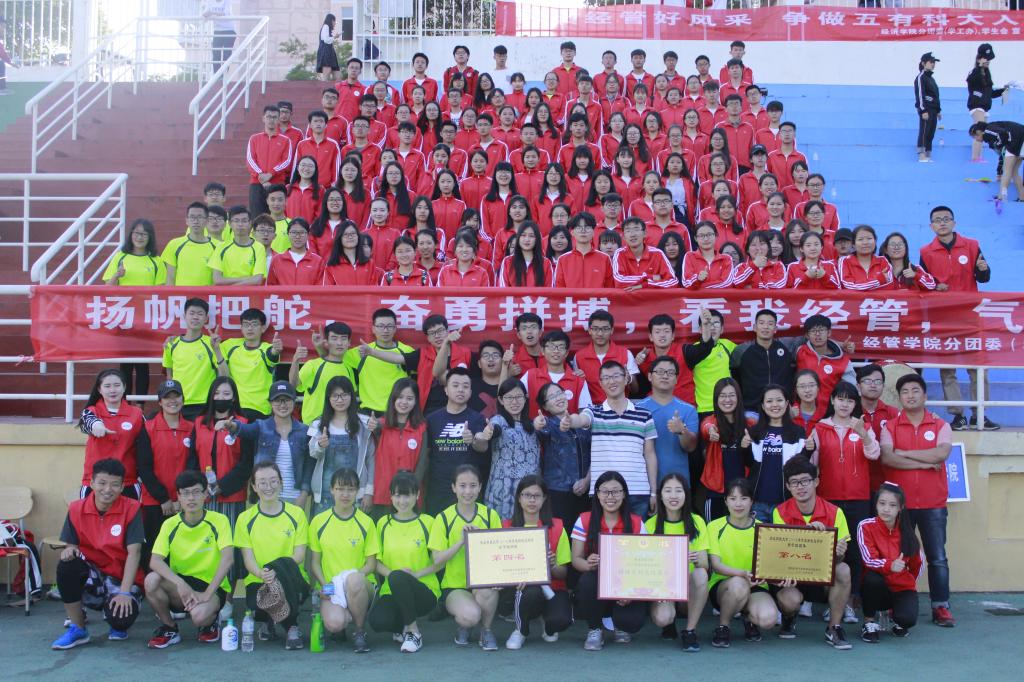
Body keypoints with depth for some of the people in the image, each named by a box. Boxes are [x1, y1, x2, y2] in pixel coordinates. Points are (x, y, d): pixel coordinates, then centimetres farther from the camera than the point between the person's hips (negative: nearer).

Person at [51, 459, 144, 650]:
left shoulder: (131, 509, -12)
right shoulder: (76, 509, -4)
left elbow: (134, 553, -15)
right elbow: (71, 546, 4)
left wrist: (124, 592, -24)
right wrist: (69, 550, -23)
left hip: (122, 577, -3)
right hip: (92, 575, 3)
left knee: (121, 619, -31)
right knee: (66, 566, -30)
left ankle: (118, 626, 13)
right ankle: (77, 630, -10)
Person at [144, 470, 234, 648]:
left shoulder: (219, 521, -9)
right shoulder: (170, 525, -3)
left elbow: (227, 559, -19)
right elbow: (155, 561, -15)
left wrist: (207, 594, -27)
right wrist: (180, 584, -31)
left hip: (212, 587, -3)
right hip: (179, 587, 3)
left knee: (199, 615, -35)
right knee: (151, 580, -27)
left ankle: (209, 623, 5)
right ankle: (169, 628, -2)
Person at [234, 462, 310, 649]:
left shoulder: (296, 514, 2)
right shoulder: (245, 519, 5)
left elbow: (300, 554, -4)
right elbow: (248, 558, -2)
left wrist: (277, 570, -24)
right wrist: (261, 574, -26)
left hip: (290, 580, 0)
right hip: (258, 581, 0)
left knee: (284, 563, -36)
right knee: (259, 606, -35)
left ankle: (292, 627, -18)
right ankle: (265, 622, 8)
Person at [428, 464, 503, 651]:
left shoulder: (490, 515, 2)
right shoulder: (444, 518, -1)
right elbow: (437, 560, -7)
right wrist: (461, 541, -18)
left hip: (484, 583, 1)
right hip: (454, 585, -1)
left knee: (485, 591, -35)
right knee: (470, 615, -32)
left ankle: (486, 630, -2)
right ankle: (464, 627, 8)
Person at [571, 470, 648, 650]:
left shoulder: (636, 523, 0)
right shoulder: (585, 521, -1)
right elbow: (575, 559, -3)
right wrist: (588, 564, -29)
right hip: (596, 586, 0)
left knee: (633, 621, -29)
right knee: (588, 580, -36)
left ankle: (619, 625, 15)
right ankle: (594, 630, -6)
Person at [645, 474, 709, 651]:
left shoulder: (697, 522, 1)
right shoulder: (651, 525, -1)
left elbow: (705, 565, -5)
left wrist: (698, 560, -29)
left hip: (689, 587, 1)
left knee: (700, 574, -32)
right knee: (662, 618, -32)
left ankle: (690, 630, -15)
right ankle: (670, 621, 7)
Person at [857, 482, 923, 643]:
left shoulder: (906, 532, -4)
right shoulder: (866, 526, -12)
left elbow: (917, 563, 13)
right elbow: (869, 561, -21)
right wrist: (890, 565, -39)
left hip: (902, 588, 1)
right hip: (878, 588, -1)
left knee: (907, 619, -28)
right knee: (871, 578, -36)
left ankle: (896, 619, 12)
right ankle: (870, 622, -10)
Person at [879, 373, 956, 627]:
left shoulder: (941, 426, 5)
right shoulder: (890, 427, 3)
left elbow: (941, 454, -14)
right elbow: (886, 458, -13)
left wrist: (904, 453, -9)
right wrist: (925, 463, -13)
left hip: (933, 504, 0)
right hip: (899, 503, 0)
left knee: (938, 557, 2)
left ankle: (941, 607, 10)